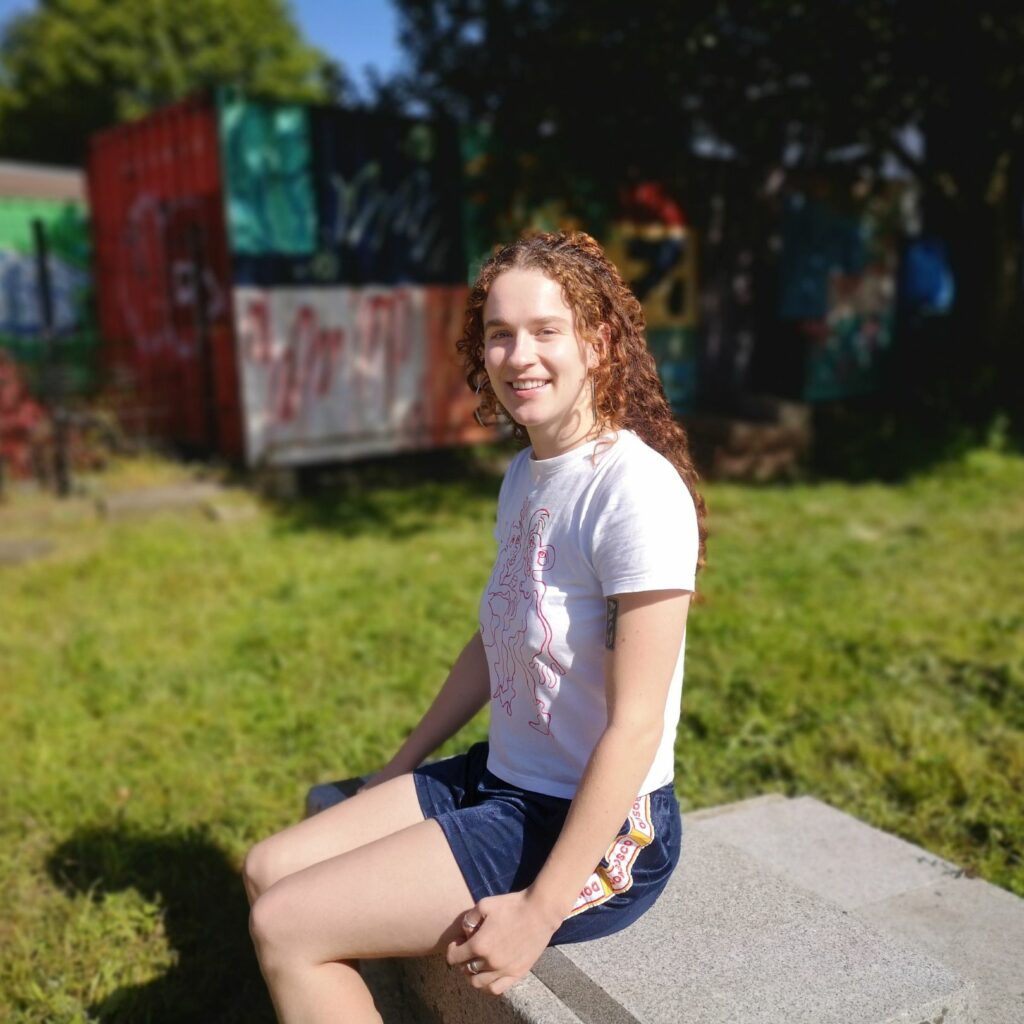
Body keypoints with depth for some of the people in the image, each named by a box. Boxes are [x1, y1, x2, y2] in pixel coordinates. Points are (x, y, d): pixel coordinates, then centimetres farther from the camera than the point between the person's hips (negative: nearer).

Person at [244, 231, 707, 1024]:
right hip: (501, 781, 8)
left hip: (600, 833, -8)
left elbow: (636, 725, -22)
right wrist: (401, 769, 18)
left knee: (285, 926, -9)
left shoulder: (638, 491, -22)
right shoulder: (525, 474, 5)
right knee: (270, 869, 8)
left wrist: (540, 911, -20)